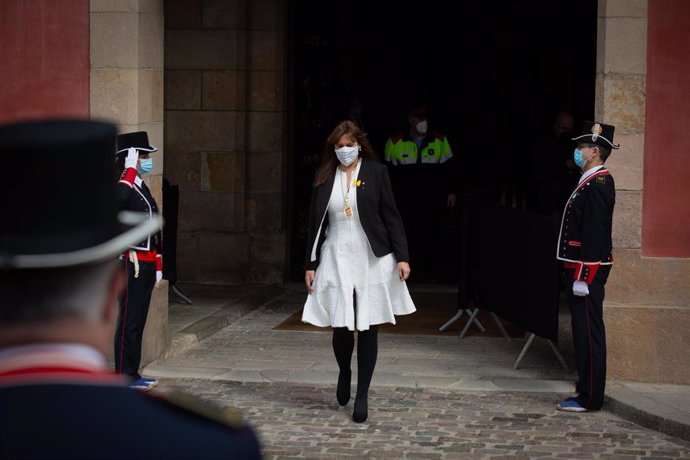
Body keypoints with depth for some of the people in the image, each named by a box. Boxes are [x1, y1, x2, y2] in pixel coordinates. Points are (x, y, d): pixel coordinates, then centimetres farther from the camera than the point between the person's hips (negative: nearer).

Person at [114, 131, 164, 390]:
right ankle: (125, 377, -1)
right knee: (130, 321, -5)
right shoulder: (124, 187, -12)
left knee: (138, 321, 12)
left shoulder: (142, 188, 17)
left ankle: (132, 373, 18)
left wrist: (157, 266, 19)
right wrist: (131, 169, -33)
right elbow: (118, 199, -41)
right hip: (133, 263, -9)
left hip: (146, 264, 9)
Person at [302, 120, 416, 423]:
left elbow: (391, 217, -1)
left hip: (371, 261, -1)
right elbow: (315, 224, 9)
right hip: (336, 260, 2)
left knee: (368, 329, 1)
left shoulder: (375, 173, -1)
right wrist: (310, 265, 7)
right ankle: (344, 373, 30)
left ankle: (362, 395, 11)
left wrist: (402, 257, -7)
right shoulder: (325, 178, 6)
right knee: (341, 327, -2)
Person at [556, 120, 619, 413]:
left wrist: (582, 277, -22)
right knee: (584, 331, 13)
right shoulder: (592, 182, 16)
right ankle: (587, 391, 20)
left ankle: (590, 398, -2)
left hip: (588, 270, -10)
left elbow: (594, 234, -21)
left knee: (588, 333, -6)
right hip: (581, 268, 10)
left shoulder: (598, 184, -16)